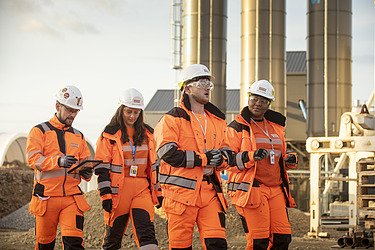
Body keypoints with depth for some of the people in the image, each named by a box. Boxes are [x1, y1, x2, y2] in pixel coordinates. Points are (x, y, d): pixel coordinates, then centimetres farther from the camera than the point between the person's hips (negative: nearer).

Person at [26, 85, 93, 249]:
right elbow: (33, 158, -11)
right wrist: (58, 161, -28)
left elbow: (86, 162, 19)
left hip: (72, 196, 2)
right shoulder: (40, 131, 4)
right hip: (46, 197, -2)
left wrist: (86, 172, -7)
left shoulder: (78, 136, 19)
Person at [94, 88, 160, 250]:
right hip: (118, 188, -3)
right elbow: (102, 167, -4)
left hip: (142, 189, 3)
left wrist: (157, 191, 15)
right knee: (113, 235, 6)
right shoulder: (110, 134, 0)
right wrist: (105, 194, -11)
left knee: (147, 232, -12)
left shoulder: (147, 133, 12)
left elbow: (153, 164, 19)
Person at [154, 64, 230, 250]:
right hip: (181, 192, -5)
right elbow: (168, 154, -14)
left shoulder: (217, 120, 18)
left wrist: (220, 158, -3)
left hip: (210, 191, 5)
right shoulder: (173, 119, -2)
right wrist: (204, 158, -14)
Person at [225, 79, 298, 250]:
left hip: (276, 189, 6)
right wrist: (251, 156, -22)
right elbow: (227, 160, -7)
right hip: (250, 189, -6)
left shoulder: (276, 126, 19)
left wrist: (289, 160, 9)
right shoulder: (237, 127, -1)